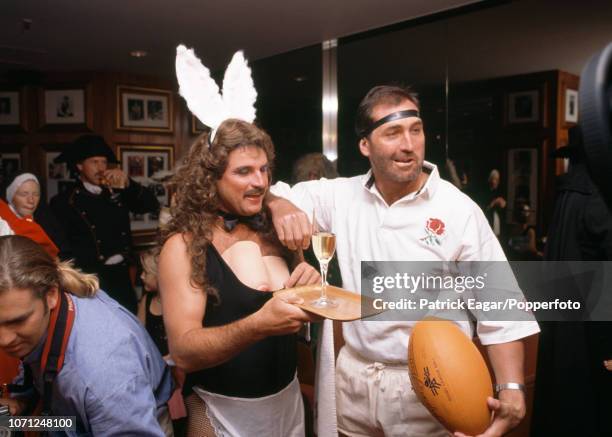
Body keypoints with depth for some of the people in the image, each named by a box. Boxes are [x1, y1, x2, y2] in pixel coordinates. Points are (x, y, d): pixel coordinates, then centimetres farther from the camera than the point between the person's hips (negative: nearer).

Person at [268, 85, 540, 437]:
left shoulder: (460, 210, -11)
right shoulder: (342, 195, -2)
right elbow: (276, 192, 7)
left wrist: (512, 392, -21)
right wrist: (281, 208, -17)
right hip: (351, 379, 3)